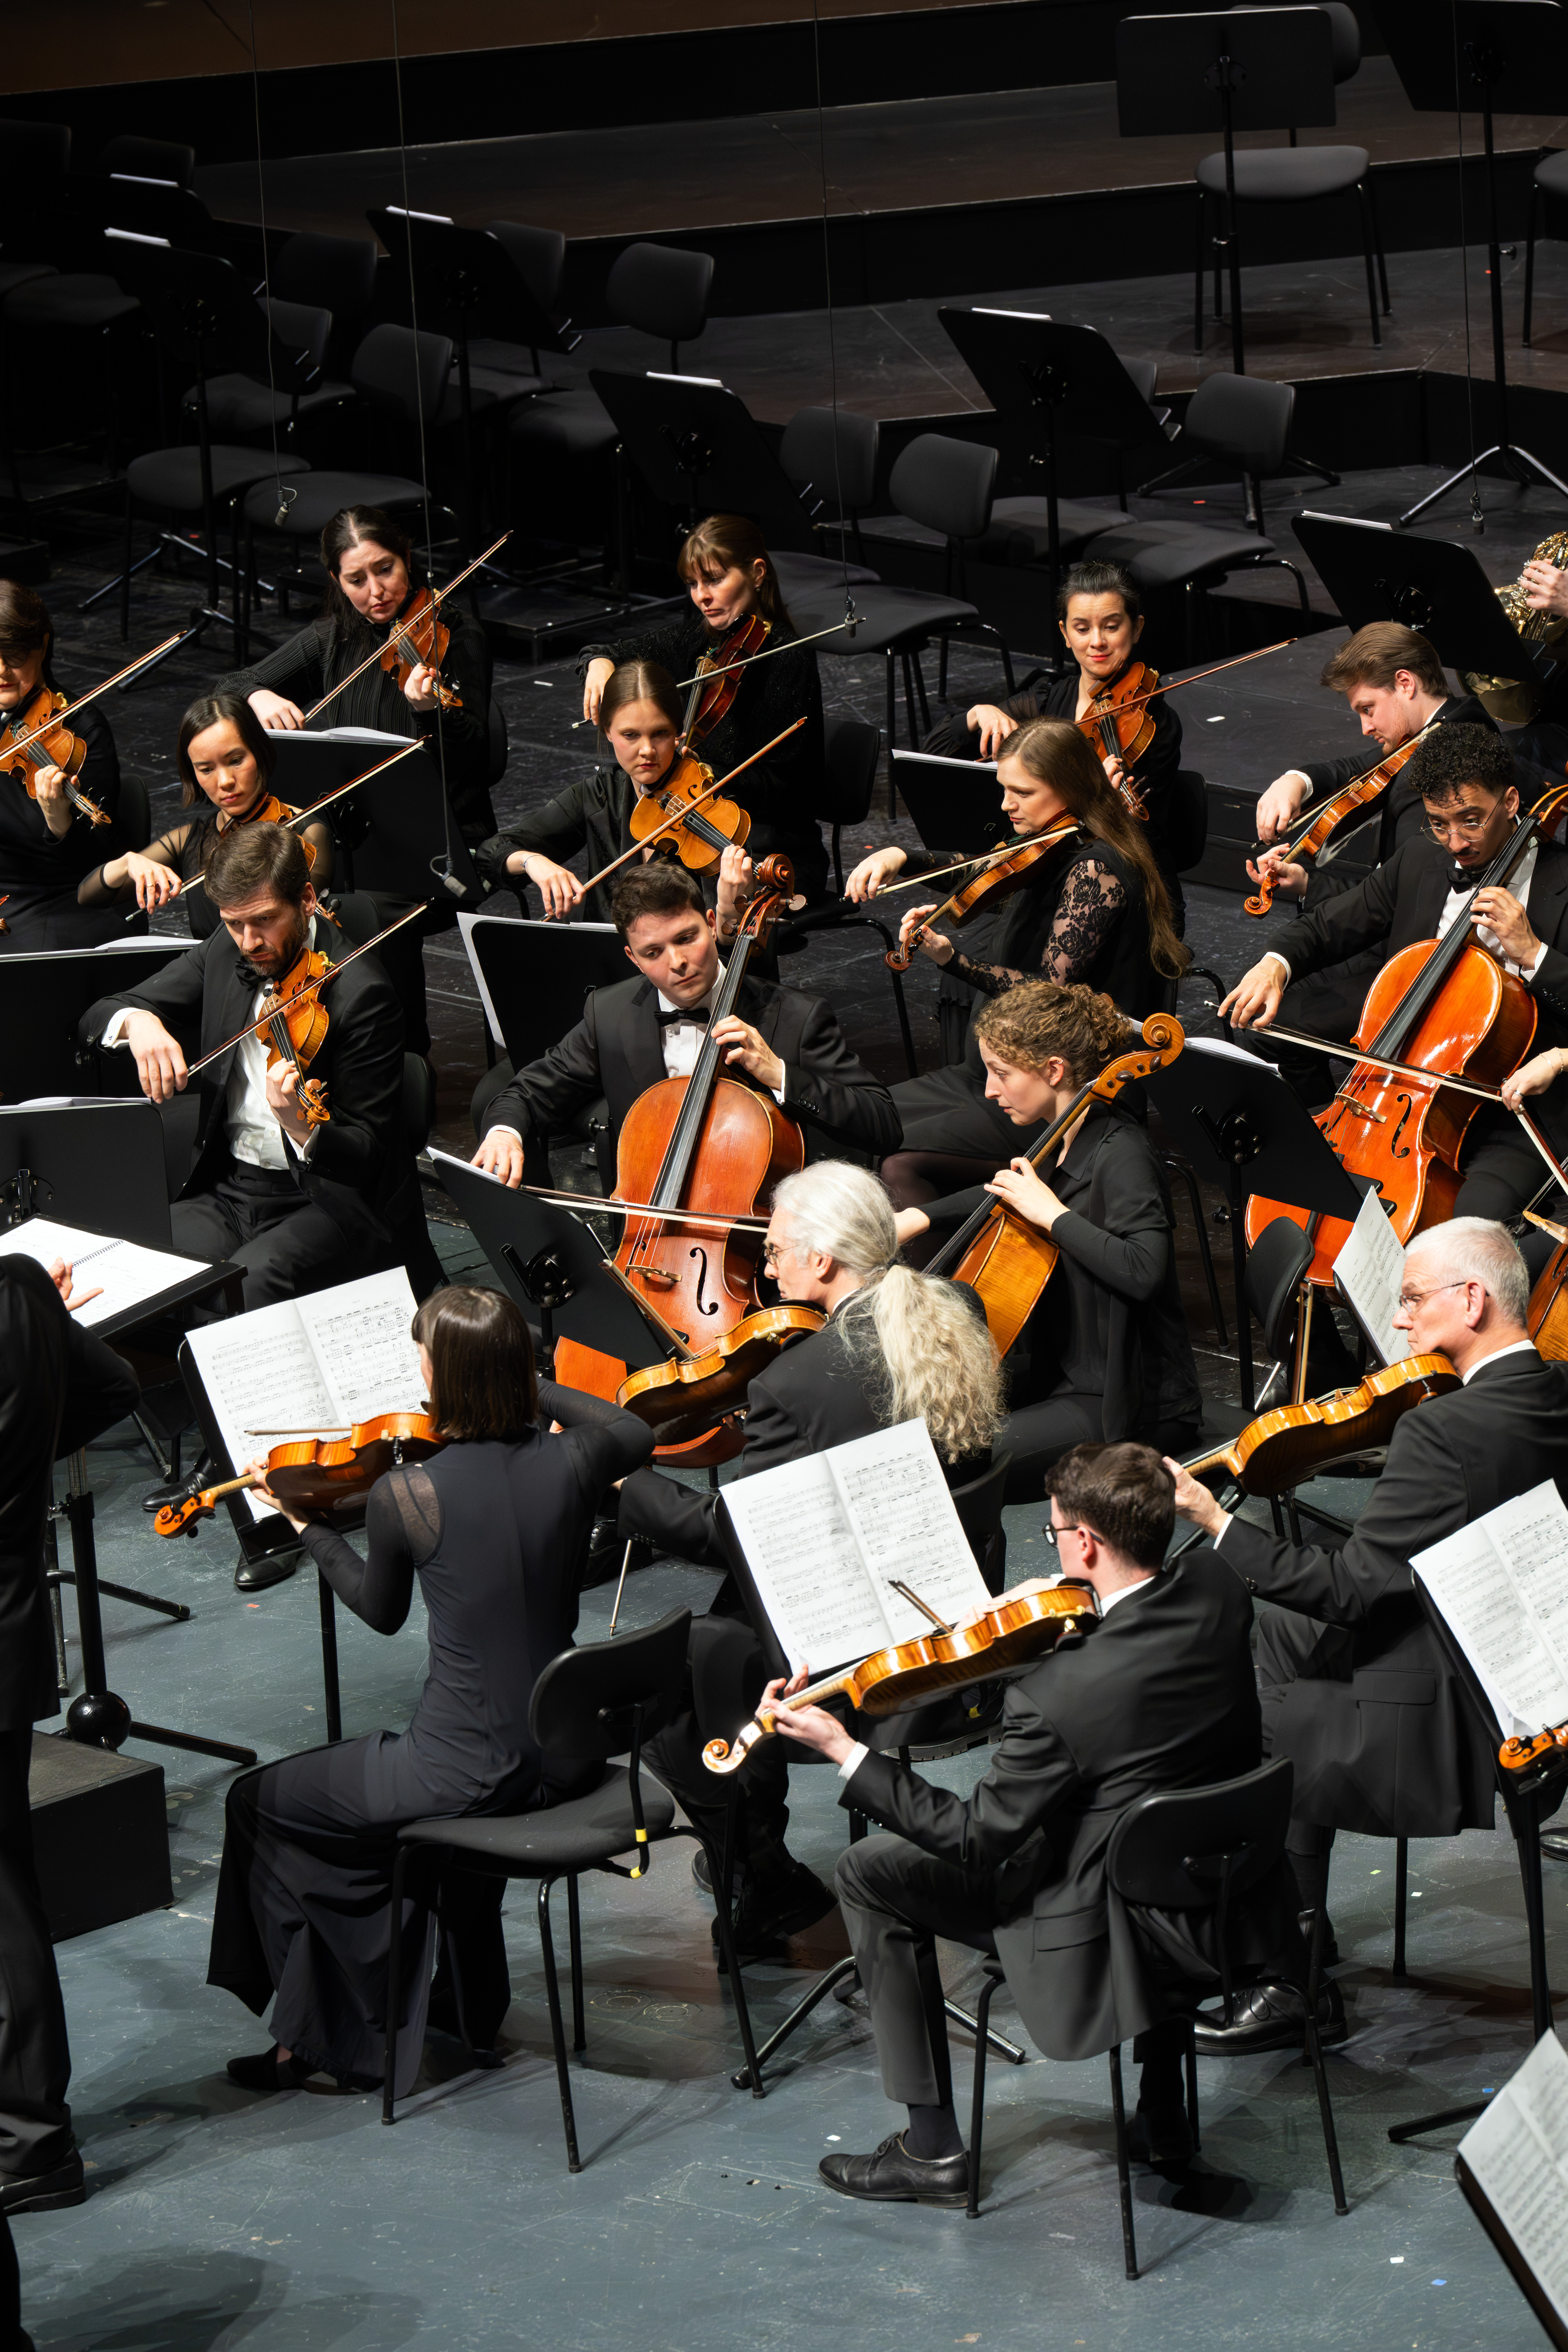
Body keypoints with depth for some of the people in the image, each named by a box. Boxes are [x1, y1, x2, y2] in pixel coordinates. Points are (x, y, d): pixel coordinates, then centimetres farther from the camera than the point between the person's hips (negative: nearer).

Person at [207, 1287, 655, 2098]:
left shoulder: (404, 1496, -18)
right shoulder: (570, 1465, -8)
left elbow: (381, 1611, 3)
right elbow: (637, 1433, 18)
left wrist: (306, 1525, 16)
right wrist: (534, 1392, 19)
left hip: (469, 1772, -5)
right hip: (568, 1759, 6)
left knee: (260, 1802, 19)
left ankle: (310, 2035, 26)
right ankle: (469, 2006, 46)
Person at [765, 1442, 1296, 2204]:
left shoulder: (1058, 1696, -31)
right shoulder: (1218, 1591, -11)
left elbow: (977, 1842, -20)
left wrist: (846, 1754, -16)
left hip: (1119, 1936, -7)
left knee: (872, 1872, 7)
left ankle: (932, 2149, 16)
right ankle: (1162, 2118, 43)